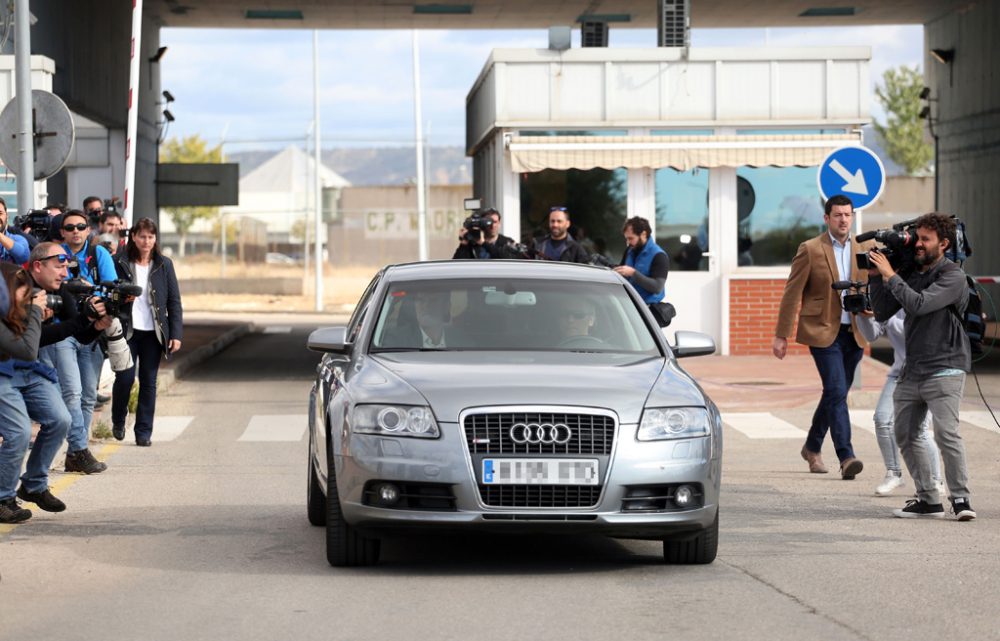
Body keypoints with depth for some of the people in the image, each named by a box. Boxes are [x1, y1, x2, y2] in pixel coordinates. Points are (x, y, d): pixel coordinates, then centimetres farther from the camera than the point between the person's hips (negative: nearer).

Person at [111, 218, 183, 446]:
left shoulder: (164, 265, 6)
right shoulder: (119, 263, 0)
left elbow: (174, 301, 6)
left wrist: (176, 334, -2)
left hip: (153, 333, 2)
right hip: (126, 331, -2)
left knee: (149, 382, 3)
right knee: (125, 378, -7)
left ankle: (144, 432, 9)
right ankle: (118, 421, 18)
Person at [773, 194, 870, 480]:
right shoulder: (810, 250, -3)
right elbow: (792, 294, -2)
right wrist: (781, 335, -5)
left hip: (853, 334, 5)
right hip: (823, 331, -5)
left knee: (834, 393, 13)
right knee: (836, 392, -15)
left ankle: (812, 447, 32)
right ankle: (846, 457, -20)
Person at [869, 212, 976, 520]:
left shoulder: (953, 276, -8)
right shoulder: (911, 274, 11)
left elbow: (920, 304, -22)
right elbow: (882, 313, 11)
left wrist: (890, 275, -14)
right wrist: (877, 277, 2)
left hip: (944, 370, -7)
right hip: (912, 371, 7)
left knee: (946, 432, -18)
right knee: (906, 434, 6)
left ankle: (960, 498, -13)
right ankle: (927, 498, 13)